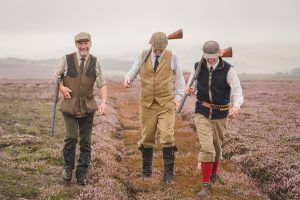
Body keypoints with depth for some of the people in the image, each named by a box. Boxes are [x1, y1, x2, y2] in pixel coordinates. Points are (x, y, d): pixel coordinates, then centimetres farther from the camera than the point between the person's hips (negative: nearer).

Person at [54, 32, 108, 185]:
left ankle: (82, 174, 18)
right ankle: (68, 167, 12)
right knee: (71, 138, -14)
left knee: (85, 141, 4)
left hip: (87, 106, 2)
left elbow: (102, 85, 0)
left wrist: (104, 102, -16)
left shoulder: (95, 62, -1)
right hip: (69, 105, -2)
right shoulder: (67, 59, -5)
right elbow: (56, 76, 9)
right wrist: (61, 87, -10)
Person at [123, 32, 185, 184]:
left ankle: (168, 174, -2)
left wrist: (178, 98, -2)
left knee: (167, 137, -9)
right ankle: (146, 170, 23)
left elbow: (179, 79, 8)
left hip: (166, 104, -1)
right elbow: (133, 70, 4)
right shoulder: (142, 56, 3)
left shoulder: (172, 57, 1)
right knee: (147, 138, 8)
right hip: (147, 104, 2)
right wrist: (127, 78, -19)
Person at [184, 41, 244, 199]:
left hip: (220, 115, 0)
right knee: (207, 147, -12)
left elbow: (237, 91, -18)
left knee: (217, 147, 17)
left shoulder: (228, 70, -14)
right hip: (202, 113, 0)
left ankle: (213, 174, 42)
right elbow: (192, 84, 8)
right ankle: (206, 184, -4)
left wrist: (236, 106, -38)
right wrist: (189, 90, -17)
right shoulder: (197, 67, -6)